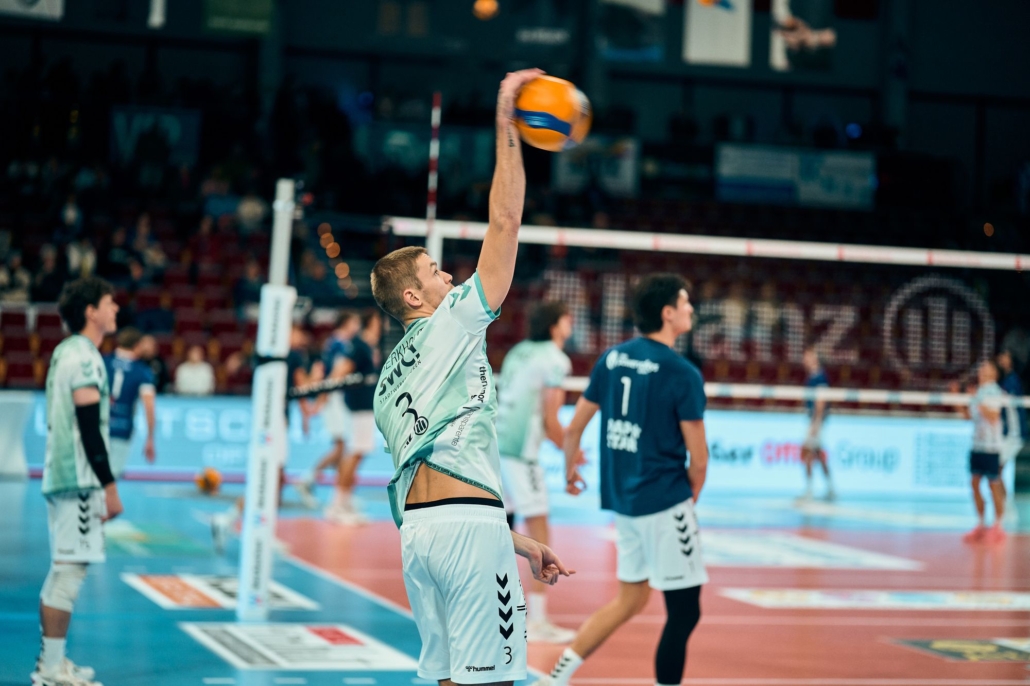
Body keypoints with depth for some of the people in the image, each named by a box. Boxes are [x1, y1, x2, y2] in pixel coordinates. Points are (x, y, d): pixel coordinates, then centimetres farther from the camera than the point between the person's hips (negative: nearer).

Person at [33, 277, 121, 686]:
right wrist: (109, 486, -17)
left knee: (61, 571, 14)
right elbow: (89, 428, -19)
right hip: (79, 479, -10)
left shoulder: (67, 352, 17)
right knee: (70, 569, -9)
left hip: (62, 477, 10)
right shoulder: (85, 358, -14)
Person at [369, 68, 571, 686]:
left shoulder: (391, 379, 25)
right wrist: (506, 124, 3)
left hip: (416, 528, 8)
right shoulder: (452, 323, 3)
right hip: (469, 526, -8)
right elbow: (505, 221, -2)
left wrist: (517, 541, 27)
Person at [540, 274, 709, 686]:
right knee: (684, 611, 2)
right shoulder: (682, 373, -13)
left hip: (622, 498, 8)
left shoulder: (612, 358, 5)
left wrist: (570, 472, 30)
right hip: (664, 502, -8)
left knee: (630, 601, 19)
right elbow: (699, 459, -11)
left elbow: (574, 428, 12)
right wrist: (689, 500, 7)